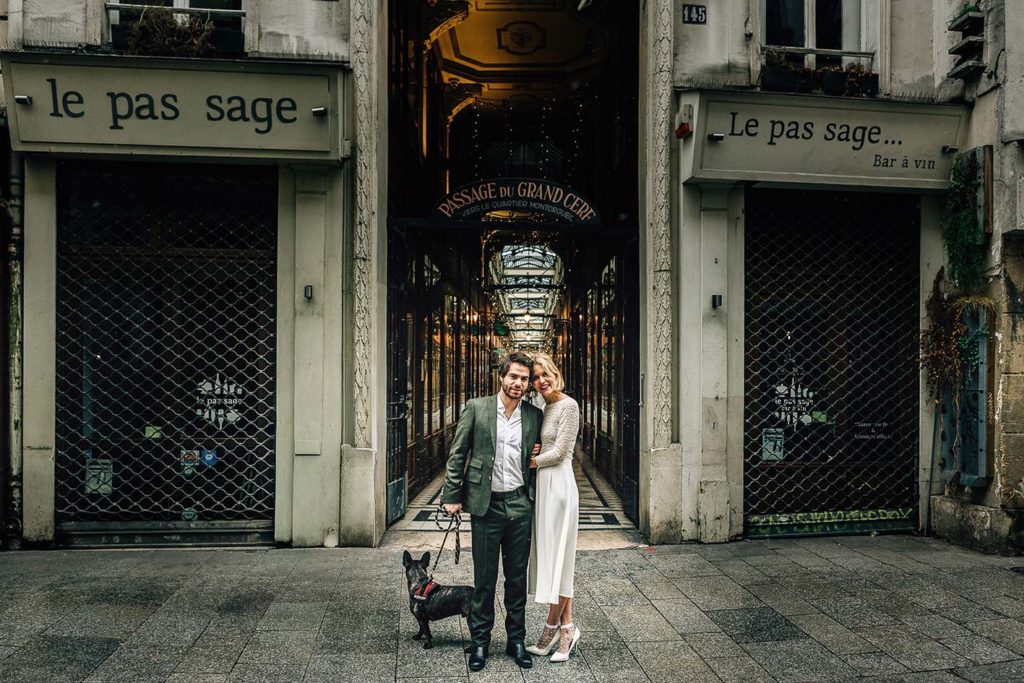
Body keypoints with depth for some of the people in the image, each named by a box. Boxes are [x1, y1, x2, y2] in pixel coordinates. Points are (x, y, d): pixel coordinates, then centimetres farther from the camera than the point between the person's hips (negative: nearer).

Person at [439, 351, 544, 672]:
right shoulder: (476, 408, -3)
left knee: (517, 577, 12)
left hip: (520, 504, 2)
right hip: (486, 504, -2)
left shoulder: (535, 415, 4)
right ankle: (479, 641, 21)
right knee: (484, 578, 7)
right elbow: (457, 454, 0)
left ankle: (516, 640, 25)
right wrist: (452, 496, -3)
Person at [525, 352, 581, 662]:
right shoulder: (545, 409, 15)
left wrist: (531, 461, -3)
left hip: (558, 483, -9)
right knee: (551, 555, 9)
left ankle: (552, 626, 11)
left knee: (557, 555, -1)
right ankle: (566, 628, 16)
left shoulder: (568, 405, -10)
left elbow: (559, 451, -14)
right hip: (543, 485, 9)